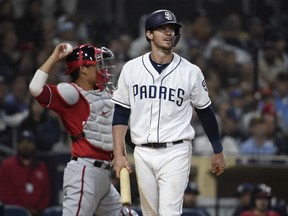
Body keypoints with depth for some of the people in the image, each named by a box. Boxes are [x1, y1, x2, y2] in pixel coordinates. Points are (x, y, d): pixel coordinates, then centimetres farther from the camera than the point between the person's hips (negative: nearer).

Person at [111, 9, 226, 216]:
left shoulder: (191, 72, -1)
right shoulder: (131, 69, 3)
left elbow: (205, 112, 9)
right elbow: (121, 114, 6)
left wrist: (218, 151, 13)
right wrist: (119, 154, -1)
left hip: (176, 153, -3)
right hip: (143, 154, 3)